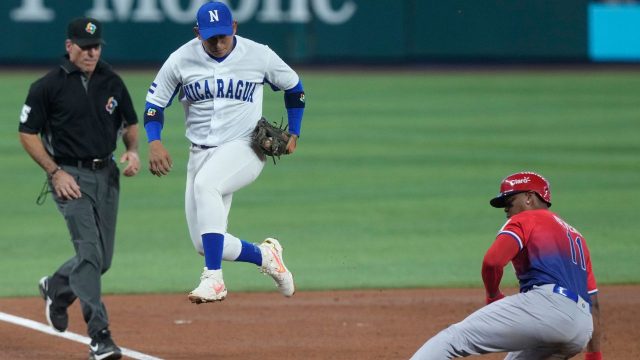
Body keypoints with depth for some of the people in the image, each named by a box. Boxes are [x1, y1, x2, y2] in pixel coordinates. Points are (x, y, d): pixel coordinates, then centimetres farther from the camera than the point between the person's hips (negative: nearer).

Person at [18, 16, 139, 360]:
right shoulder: (47, 86, -7)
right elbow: (27, 133, -3)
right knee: (90, 252, -16)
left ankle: (56, 288, 40)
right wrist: (55, 172, -12)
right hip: (70, 176, -6)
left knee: (102, 259, 10)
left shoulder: (112, 82, 7)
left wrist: (132, 150, -2)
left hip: (107, 174, 6)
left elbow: (130, 122, 19)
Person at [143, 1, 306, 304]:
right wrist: (154, 142, -12)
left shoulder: (259, 56, -5)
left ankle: (213, 278, -39)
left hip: (244, 149, -4)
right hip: (201, 153, 4)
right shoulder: (181, 60, -3)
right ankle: (264, 254, 27)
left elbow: (294, 87, 13)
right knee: (204, 244, -3)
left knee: (205, 183, -37)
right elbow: (154, 104, 5)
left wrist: (293, 134, 11)